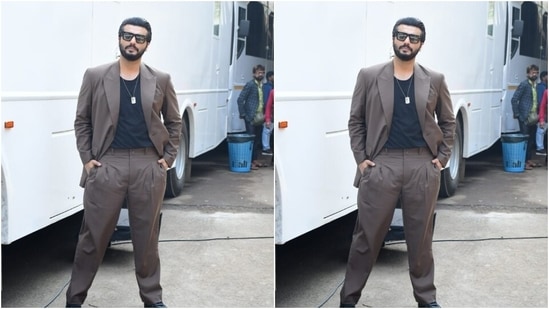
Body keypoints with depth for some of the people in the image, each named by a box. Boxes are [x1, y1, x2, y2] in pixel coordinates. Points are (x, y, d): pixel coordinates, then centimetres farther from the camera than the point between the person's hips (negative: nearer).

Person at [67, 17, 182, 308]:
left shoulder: (161, 80, 6)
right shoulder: (95, 76, 3)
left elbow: (174, 122, 14)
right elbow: (82, 120, 8)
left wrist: (168, 157, 5)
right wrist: (87, 158, -1)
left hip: (149, 166, 1)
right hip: (107, 164, -1)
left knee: (146, 236, 8)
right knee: (93, 234, 4)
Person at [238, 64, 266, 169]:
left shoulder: (262, 85, 14)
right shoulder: (250, 85, -9)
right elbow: (240, 100, -11)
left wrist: (263, 115, 10)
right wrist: (243, 115, -12)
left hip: (259, 117, 7)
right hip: (251, 117, -7)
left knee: (257, 140, 12)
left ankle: (255, 160, 21)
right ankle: (249, 161, 0)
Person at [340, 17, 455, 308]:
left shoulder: (435, 80, 6)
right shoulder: (369, 76, 3)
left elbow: (448, 122, 14)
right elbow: (356, 121, 7)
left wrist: (442, 158, 5)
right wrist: (361, 158, -1)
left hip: (423, 166, 1)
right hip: (381, 164, -1)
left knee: (420, 236, 9)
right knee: (367, 235, 3)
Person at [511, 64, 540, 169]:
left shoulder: (535, 85, 15)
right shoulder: (524, 84, -9)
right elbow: (514, 100, -13)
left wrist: (537, 115, 12)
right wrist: (517, 114, -13)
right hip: (525, 118, -8)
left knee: (531, 140, 12)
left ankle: (529, 160, 21)